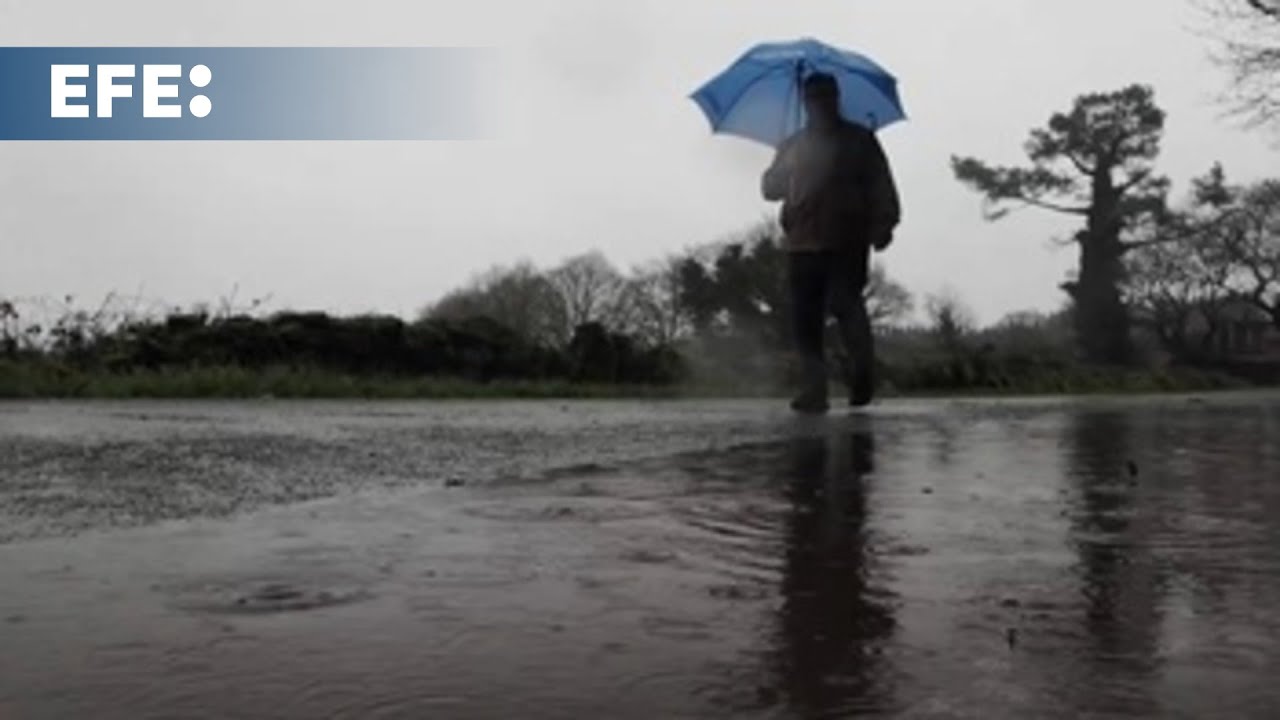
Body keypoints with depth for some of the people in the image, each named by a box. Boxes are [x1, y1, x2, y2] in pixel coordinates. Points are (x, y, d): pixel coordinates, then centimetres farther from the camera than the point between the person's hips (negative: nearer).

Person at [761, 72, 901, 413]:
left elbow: (881, 186, 5)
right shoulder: (792, 146, 22)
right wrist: (783, 170, 2)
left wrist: (883, 225, -8)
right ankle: (814, 389, 1)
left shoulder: (859, 139, 12)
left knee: (844, 302, -18)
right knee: (805, 319, -3)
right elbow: (770, 188, 19)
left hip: (848, 242, -3)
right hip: (802, 244, 3)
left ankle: (862, 372, -1)